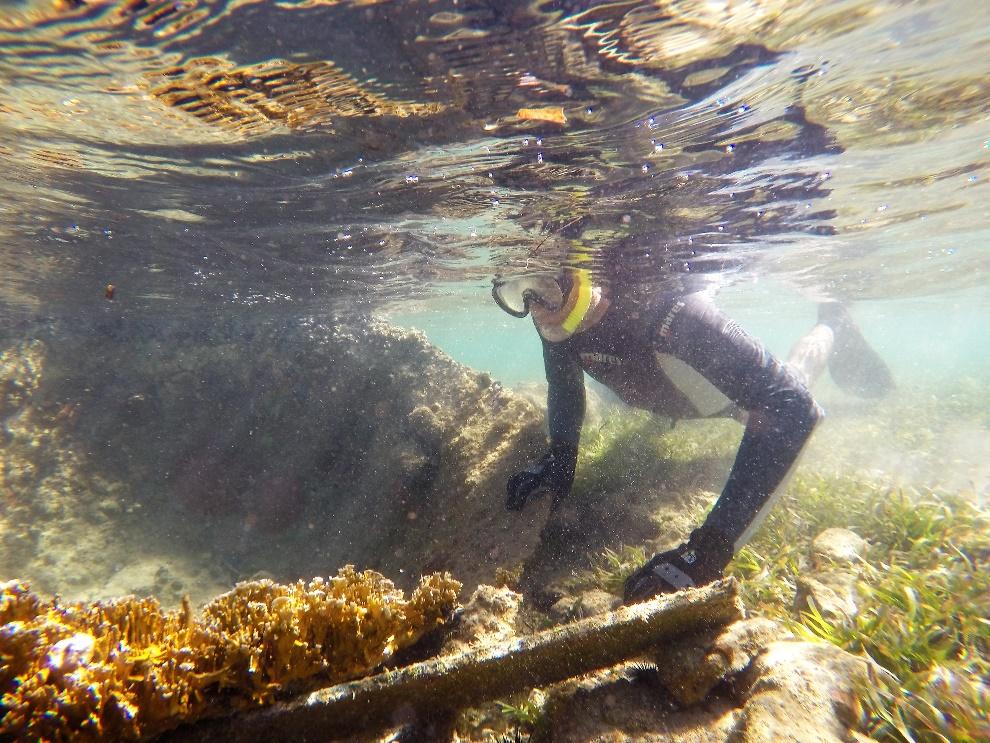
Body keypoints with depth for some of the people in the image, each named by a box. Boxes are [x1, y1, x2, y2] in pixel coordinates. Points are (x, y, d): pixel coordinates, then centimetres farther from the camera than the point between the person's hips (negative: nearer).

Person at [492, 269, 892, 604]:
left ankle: (831, 328, 51)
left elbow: (792, 408, -54)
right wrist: (558, 457, -28)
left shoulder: (665, 310, -49)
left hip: (734, 380, -5)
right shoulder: (556, 317, -30)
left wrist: (708, 550, -61)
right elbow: (565, 388, -9)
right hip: (663, 391, 5)